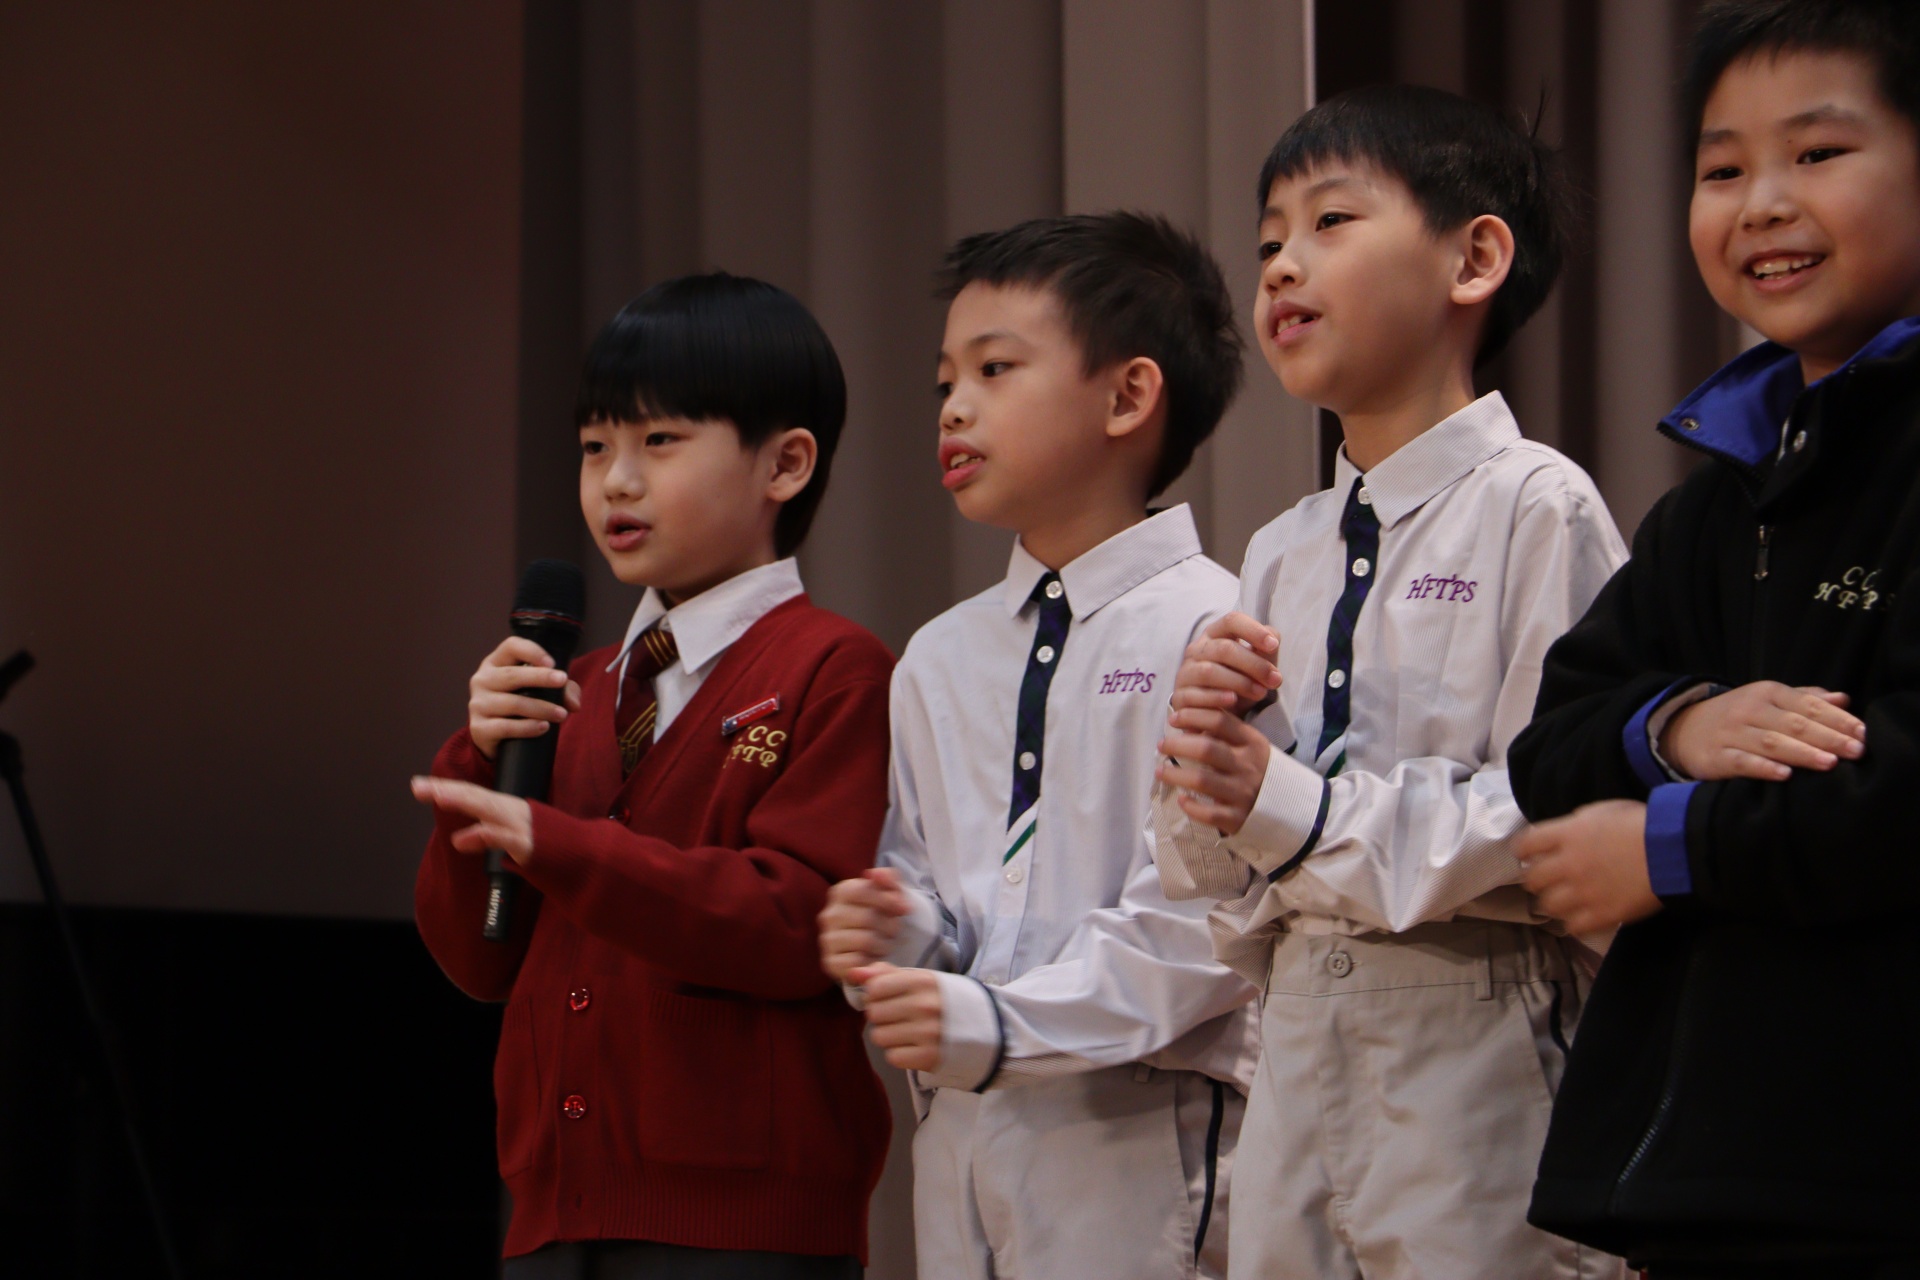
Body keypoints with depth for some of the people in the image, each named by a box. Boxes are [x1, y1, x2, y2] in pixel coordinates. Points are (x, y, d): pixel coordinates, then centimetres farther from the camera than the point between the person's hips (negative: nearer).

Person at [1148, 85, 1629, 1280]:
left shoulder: (1537, 509, -7)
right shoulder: (1281, 553, 14)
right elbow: (1203, 868, 14)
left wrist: (1297, 808, -17)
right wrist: (1206, 755, -6)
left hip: (1477, 1036, -6)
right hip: (1304, 1036, 6)